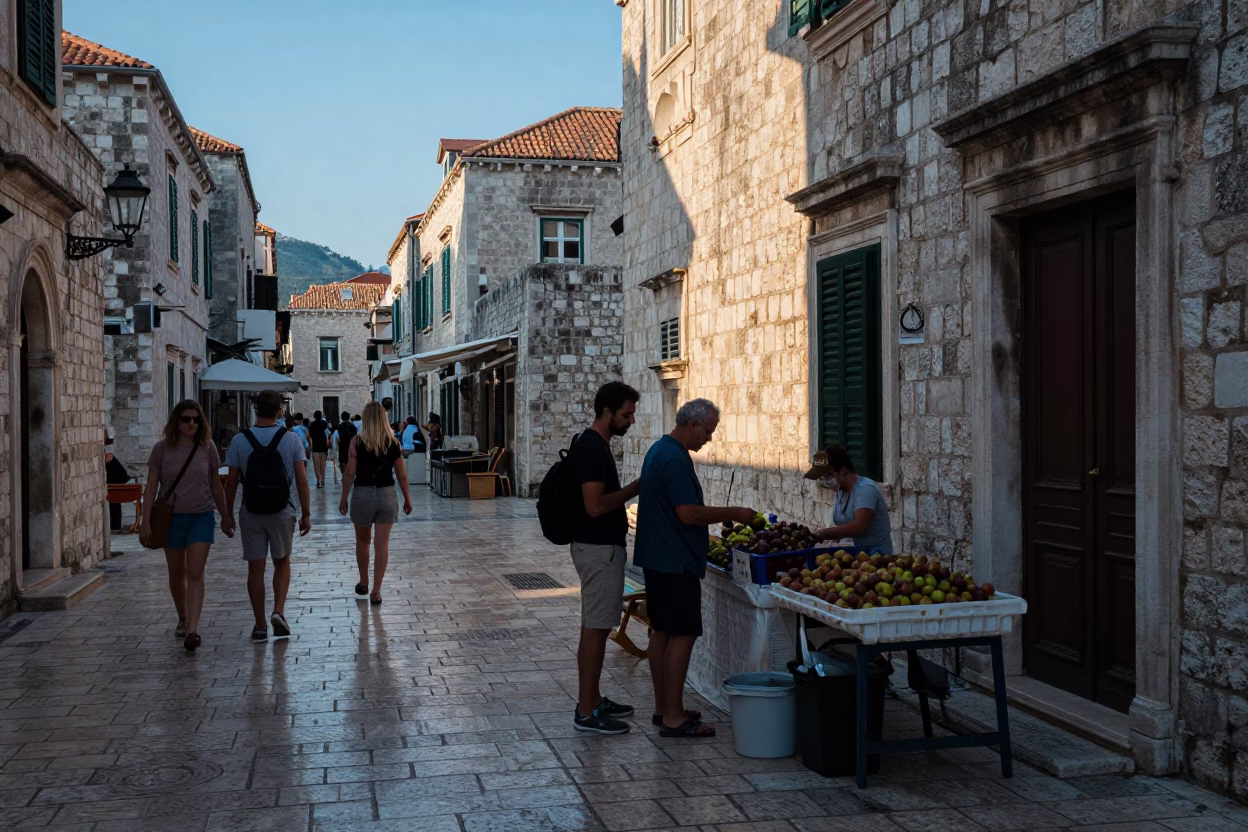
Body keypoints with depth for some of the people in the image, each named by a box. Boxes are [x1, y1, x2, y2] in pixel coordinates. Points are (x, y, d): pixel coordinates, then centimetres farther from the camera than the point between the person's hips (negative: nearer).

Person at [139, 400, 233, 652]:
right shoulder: (162, 449, -2)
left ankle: (192, 630, -17)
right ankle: (183, 619, 33)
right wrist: (145, 521, -8)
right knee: (177, 574, 13)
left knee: (195, 574, -11)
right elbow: (151, 486, -2)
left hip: (201, 517, -1)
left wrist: (225, 516, 13)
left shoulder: (207, 447, 1)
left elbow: (216, 485, 10)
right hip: (171, 517, 1)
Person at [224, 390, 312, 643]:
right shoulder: (291, 439, -5)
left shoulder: (240, 441, -4)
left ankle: (260, 626, 10)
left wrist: (228, 513, 9)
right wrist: (306, 513, 3)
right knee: (282, 562, 18)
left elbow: (231, 483, -1)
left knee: (255, 568, 6)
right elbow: (301, 481, -5)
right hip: (282, 511, 0)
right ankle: (279, 611, 0)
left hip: (251, 512, 0)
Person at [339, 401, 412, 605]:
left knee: (362, 541, 19)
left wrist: (344, 499, 1)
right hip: (387, 495, 1)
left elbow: (350, 473, -8)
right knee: (382, 545, 3)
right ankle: (376, 591, 2)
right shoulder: (393, 442, -1)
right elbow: (402, 475, 2)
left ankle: (363, 584, 31)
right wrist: (407, 499, 13)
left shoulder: (357, 441, -7)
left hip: (363, 495, -1)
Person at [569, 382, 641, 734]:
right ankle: (586, 712, 1)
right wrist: (636, 487, -16)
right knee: (595, 629, -5)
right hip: (599, 549, -10)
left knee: (595, 626, 15)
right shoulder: (591, 448, -19)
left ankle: (593, 699, 24)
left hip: (602, 545, 10)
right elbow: (595, 505, -24)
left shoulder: (596, 445, 13)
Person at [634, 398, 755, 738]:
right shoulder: (675, 459, -19)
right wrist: (733, 514, -13)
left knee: (662, 631, 14)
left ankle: (663, 707, 22)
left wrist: (724, 516, 20)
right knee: (683, 634, -7)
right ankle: (673, 716, -3)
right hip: (676, 561, -11)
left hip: (657, 557, 11)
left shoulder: (659, 451, 15)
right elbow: (689, 513, -23)